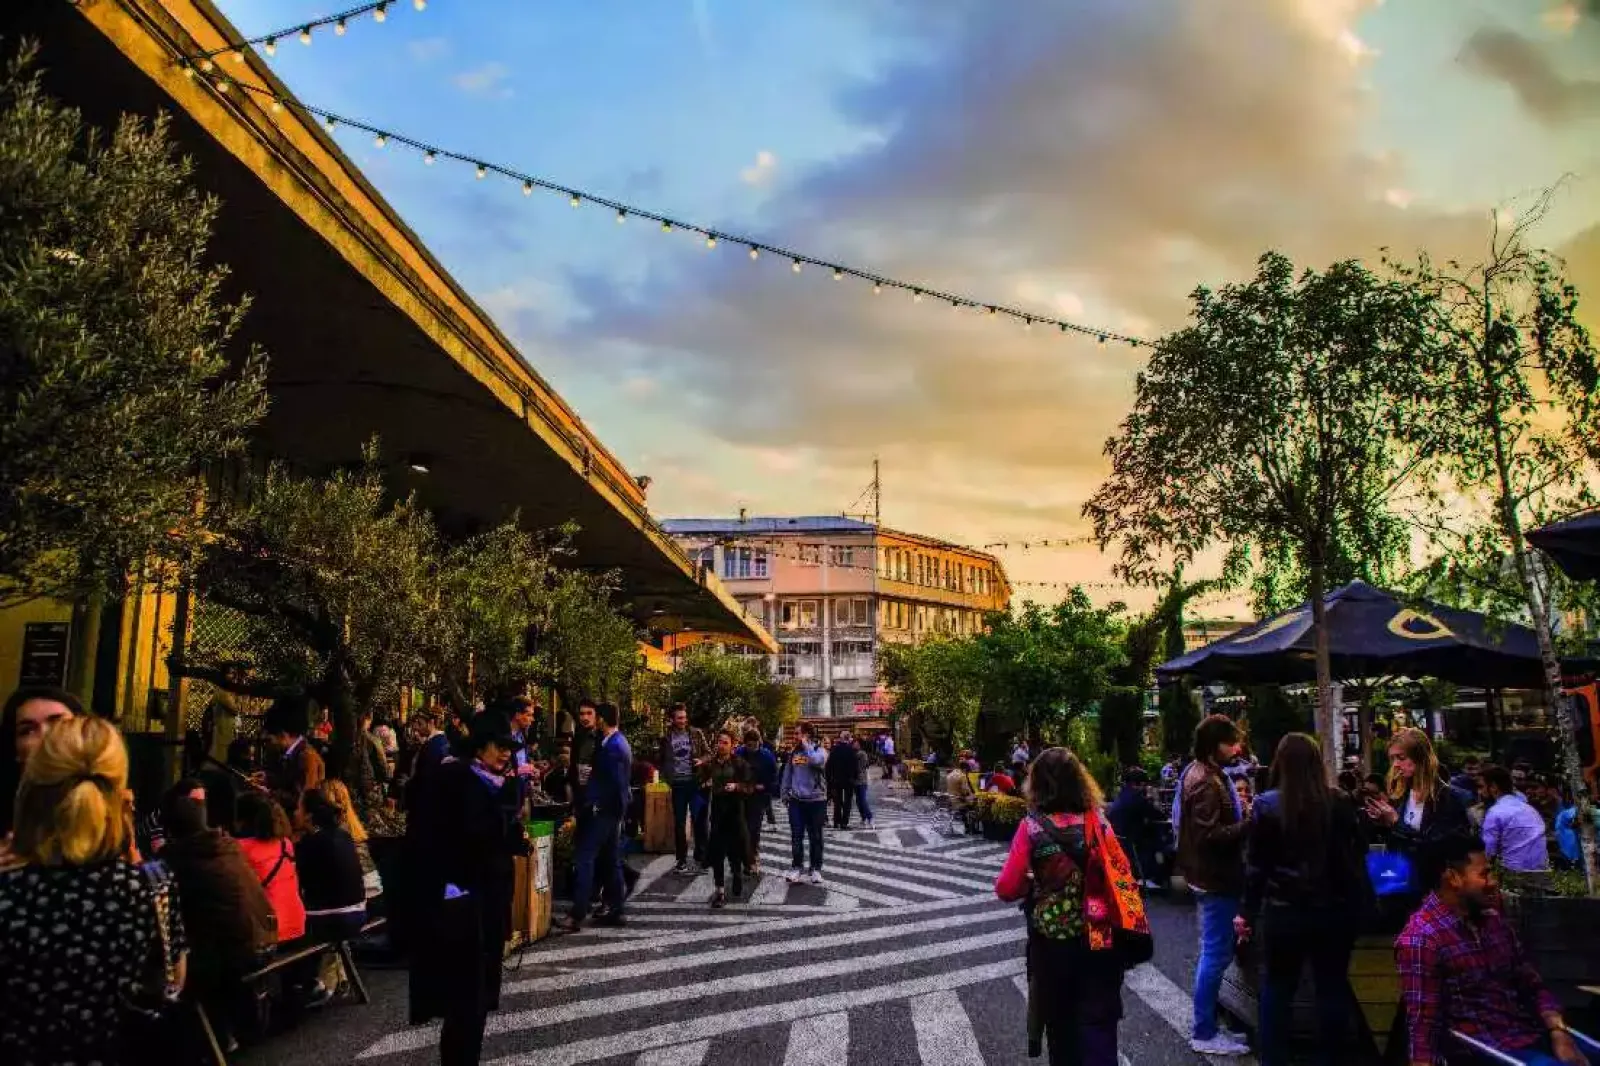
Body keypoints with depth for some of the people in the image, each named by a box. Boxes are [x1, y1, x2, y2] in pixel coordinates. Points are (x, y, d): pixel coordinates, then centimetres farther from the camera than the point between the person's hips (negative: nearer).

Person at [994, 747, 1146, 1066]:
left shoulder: (1032, 827, -13)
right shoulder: (1097, 822, -7)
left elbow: (1006, 890, -12)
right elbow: (1121, 875, 1)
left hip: (1051, 943, -1)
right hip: (1098, 941, 1)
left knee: (1060, 1025, 20)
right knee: (1098, 1028, 9)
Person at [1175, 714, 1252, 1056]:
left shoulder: (1208, 773, 12)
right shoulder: (1205, 782, -21)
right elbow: (1209, 835, -28)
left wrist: (1243, 813, 4)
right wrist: (1249, 822, -22)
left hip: (1216, 876, 11)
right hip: (1215, 878, -11)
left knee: (1214, 953, 17)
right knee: (1216, 954, -3)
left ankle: (1207, 1025, 27)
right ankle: (1204, 1034, 7)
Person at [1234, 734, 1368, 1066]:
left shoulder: (1267, 805, -9)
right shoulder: (1340, 803, -3)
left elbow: (1255, 865, -6)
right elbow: (1357, 857, 2)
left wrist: (1247, 912, 1)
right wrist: (1359, 904, 14)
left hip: (1284, 911, -2)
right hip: (1335, 910, 2)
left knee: (1277, 989, 12)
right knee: (1332, 987, 14)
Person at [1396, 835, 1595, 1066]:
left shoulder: (1492, 919, 9)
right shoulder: (1419, 938, -17)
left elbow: (1531, 984, 13)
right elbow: (1423, 1023, -18)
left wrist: (1558, 1032, -3)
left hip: (1536, 1035, 8)